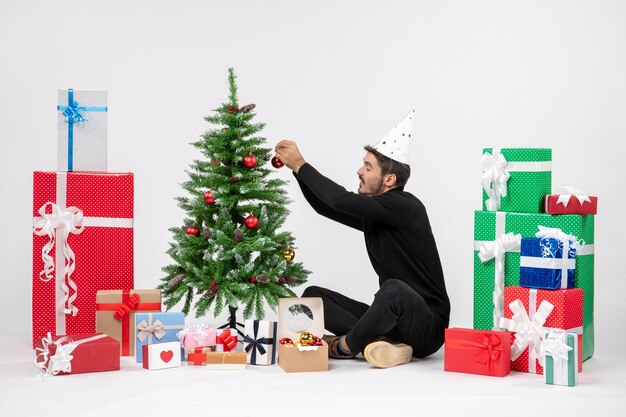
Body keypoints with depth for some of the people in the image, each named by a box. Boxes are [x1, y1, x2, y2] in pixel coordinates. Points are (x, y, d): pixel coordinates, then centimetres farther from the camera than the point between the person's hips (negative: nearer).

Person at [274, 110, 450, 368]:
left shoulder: (406, 207, -15)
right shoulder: (371, 216, 11)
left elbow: (342, 201, -23)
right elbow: (325, 207, 22)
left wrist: (300, 165, -13)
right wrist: (297, 168, 9)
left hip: (427, 328, -8)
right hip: (390, 321, 9)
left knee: (394, 289, -41)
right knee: (312, 296, 0)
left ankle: (344, 346, -16)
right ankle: (378, 343, -18)